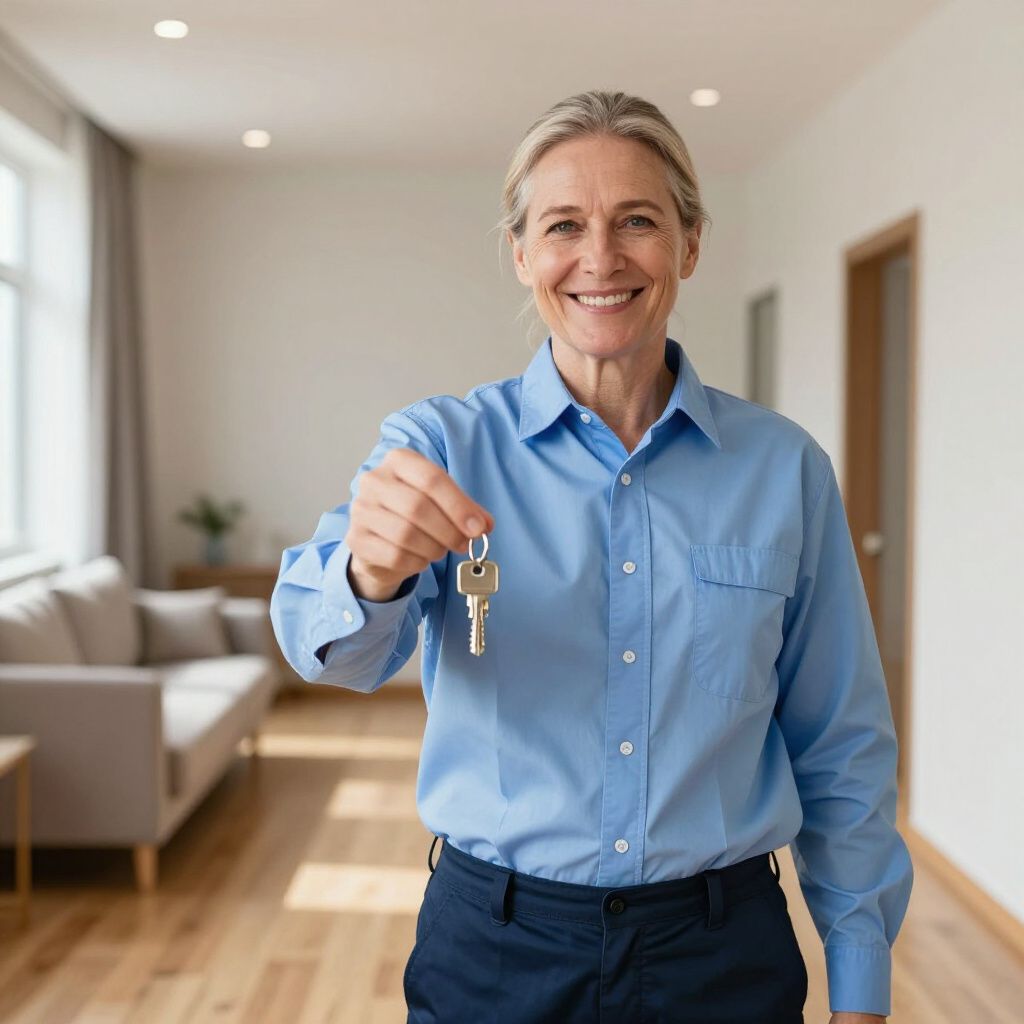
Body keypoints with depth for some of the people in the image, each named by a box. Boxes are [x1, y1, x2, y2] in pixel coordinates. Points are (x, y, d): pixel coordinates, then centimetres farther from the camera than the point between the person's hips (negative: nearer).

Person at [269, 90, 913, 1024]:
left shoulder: (784, 467, -3)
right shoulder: (439, 446, -6)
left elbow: (842, 754, 2)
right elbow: (334, 647, -23)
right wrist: (369, 574, -45)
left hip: (725, 949, 1)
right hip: (496, 946, 0)